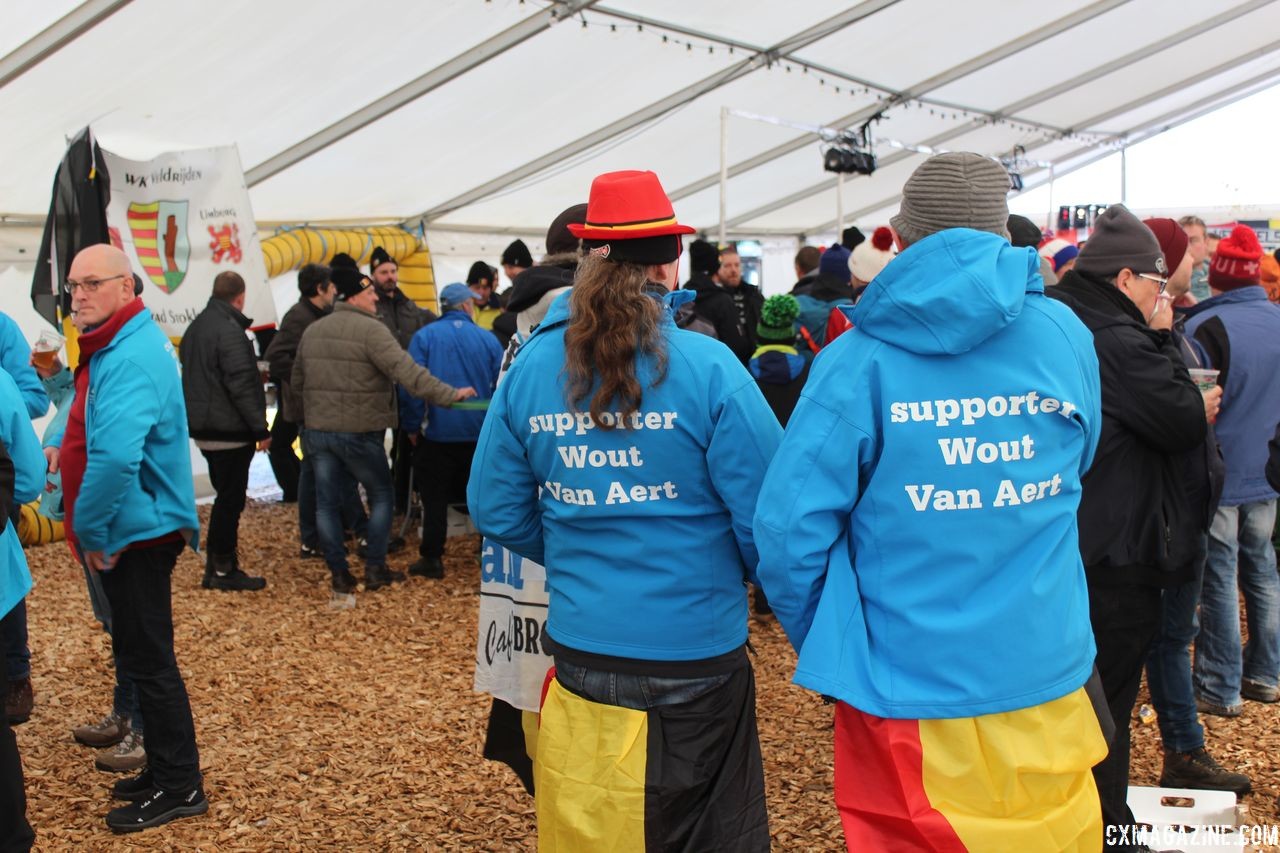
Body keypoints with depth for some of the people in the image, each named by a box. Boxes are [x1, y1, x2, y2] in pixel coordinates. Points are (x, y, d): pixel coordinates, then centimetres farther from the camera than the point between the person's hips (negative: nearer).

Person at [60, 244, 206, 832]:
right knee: (142, 656, 18)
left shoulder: (130, 358, -22)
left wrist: (91, 530, -21)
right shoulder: (117, 346, 12)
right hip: (133, 527, 10)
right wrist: (65, 445, 9)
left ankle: (178, 787, 12)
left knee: (147, 660, 0)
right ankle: (165, 770, 30)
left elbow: (115, 456, -33)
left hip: (134, 533, -10)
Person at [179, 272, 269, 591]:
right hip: (230, 430, -9)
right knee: (230, 500, -2)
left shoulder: (196, 327, 14)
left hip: (202, 427, 9)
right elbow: (241, 385, -21)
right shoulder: (229, 330, -17)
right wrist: (260, 429, -18)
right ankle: (223, 570, 3)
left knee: (226, 496, 17)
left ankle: (218, 564, 21)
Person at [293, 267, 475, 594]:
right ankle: (375, 569, 12)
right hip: (359, 432, -6)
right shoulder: (371, 330, -14)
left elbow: (297, 383, 17)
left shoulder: (311, 331, 9)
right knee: (381, 496, 12)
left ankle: (339, 574, 14)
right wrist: (449, 394, -21)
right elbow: (407, 372, -23)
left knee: (327, 502, 10)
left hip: (317, 430, 6)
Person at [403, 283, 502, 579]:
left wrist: (412, 426, -3)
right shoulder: (488, 339, -1)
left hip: (438, 432, -2)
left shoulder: (425, 336, -6)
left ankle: (432, 559, 10)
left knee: (435, 497, 8)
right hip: (479, 432, 2)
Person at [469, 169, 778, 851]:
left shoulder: (530, 367, -3)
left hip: (577, 650, 4)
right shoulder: (708, 367, -15)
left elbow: (494, 510, 4)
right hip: (694, 653, -3)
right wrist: (745, 572, 9)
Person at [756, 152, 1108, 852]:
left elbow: (789, 528, -14)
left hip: (906, 685, -2)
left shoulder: (858, 360, -12)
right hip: (1046, 678, 3)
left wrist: (821, 648, 2)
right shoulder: (1065, 337, -2)